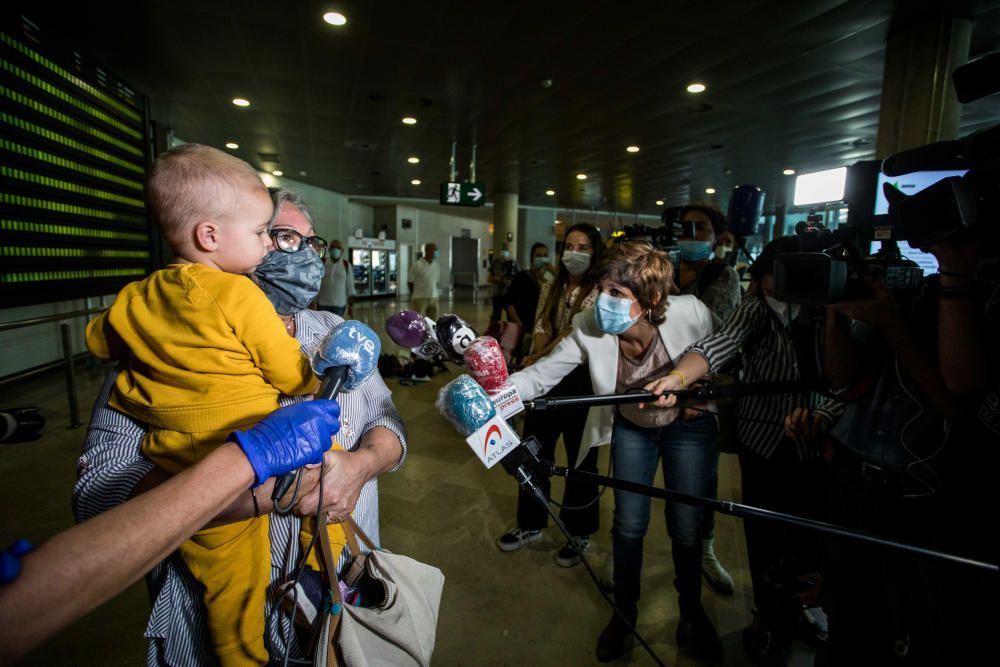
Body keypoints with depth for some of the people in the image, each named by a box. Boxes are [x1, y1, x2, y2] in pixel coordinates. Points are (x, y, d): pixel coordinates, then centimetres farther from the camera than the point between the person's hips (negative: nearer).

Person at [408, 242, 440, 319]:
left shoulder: (437, 265, 7)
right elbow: (410, 282, -4)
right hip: (420, 298, -6)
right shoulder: (417, 265, -11)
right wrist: (415, 294, 4)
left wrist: (431, 293, 9)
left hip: (433, 298, 6)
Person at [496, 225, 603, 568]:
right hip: (546, 378, 6)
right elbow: (541, 329, 4)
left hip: (581, 381, -5)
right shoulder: (551, 287, 9)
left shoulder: (600, 291, -9)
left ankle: (579, 534, 29)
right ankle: (531, 524, 33)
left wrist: (536, 359, -18)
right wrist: (535, 362, -15)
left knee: (580, 459, 8)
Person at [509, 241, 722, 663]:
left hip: (688, 426, 0)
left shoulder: (690, 313, -31)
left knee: (686, 527, 6)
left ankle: (692, 612, 37)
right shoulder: (590, 327, -29)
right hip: (632, 427, 1)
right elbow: (542, 375, -27)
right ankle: (625, 612, 32)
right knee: (629, 525, 5)